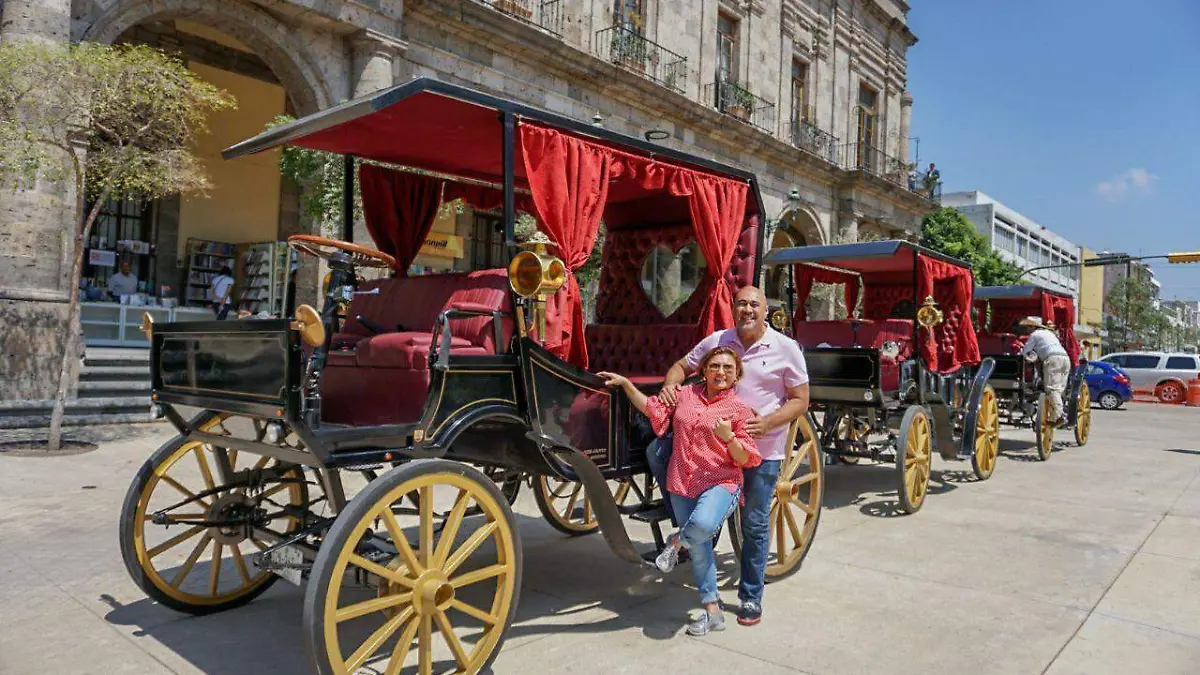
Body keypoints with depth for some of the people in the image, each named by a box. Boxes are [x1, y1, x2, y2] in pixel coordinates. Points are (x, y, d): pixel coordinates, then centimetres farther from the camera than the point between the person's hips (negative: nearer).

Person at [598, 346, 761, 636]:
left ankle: (677, 542, 2)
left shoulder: (740, 409, -3)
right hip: (682, 485, 4)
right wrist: (626, 384, 10)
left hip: (720, 484, -4)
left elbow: (743, 460, -4)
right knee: (699, 548, 9)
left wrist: (729, 437, -22)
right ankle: (712, 612, 24)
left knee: (702, 525, -34)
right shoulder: (686, 395, 8)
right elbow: (651, 408, 18)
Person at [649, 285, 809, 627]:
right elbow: (682, 366, 11)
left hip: (763, 448, -3)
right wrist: (670, 384, -13)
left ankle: (751, 598, 25)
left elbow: (800, 400, -4)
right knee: (658, 451, -13)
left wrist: (767, 423, -21)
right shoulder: (716, 341, 1)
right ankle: (683, 525, 4)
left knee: (754, 525, 6)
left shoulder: (786, 349, -5)